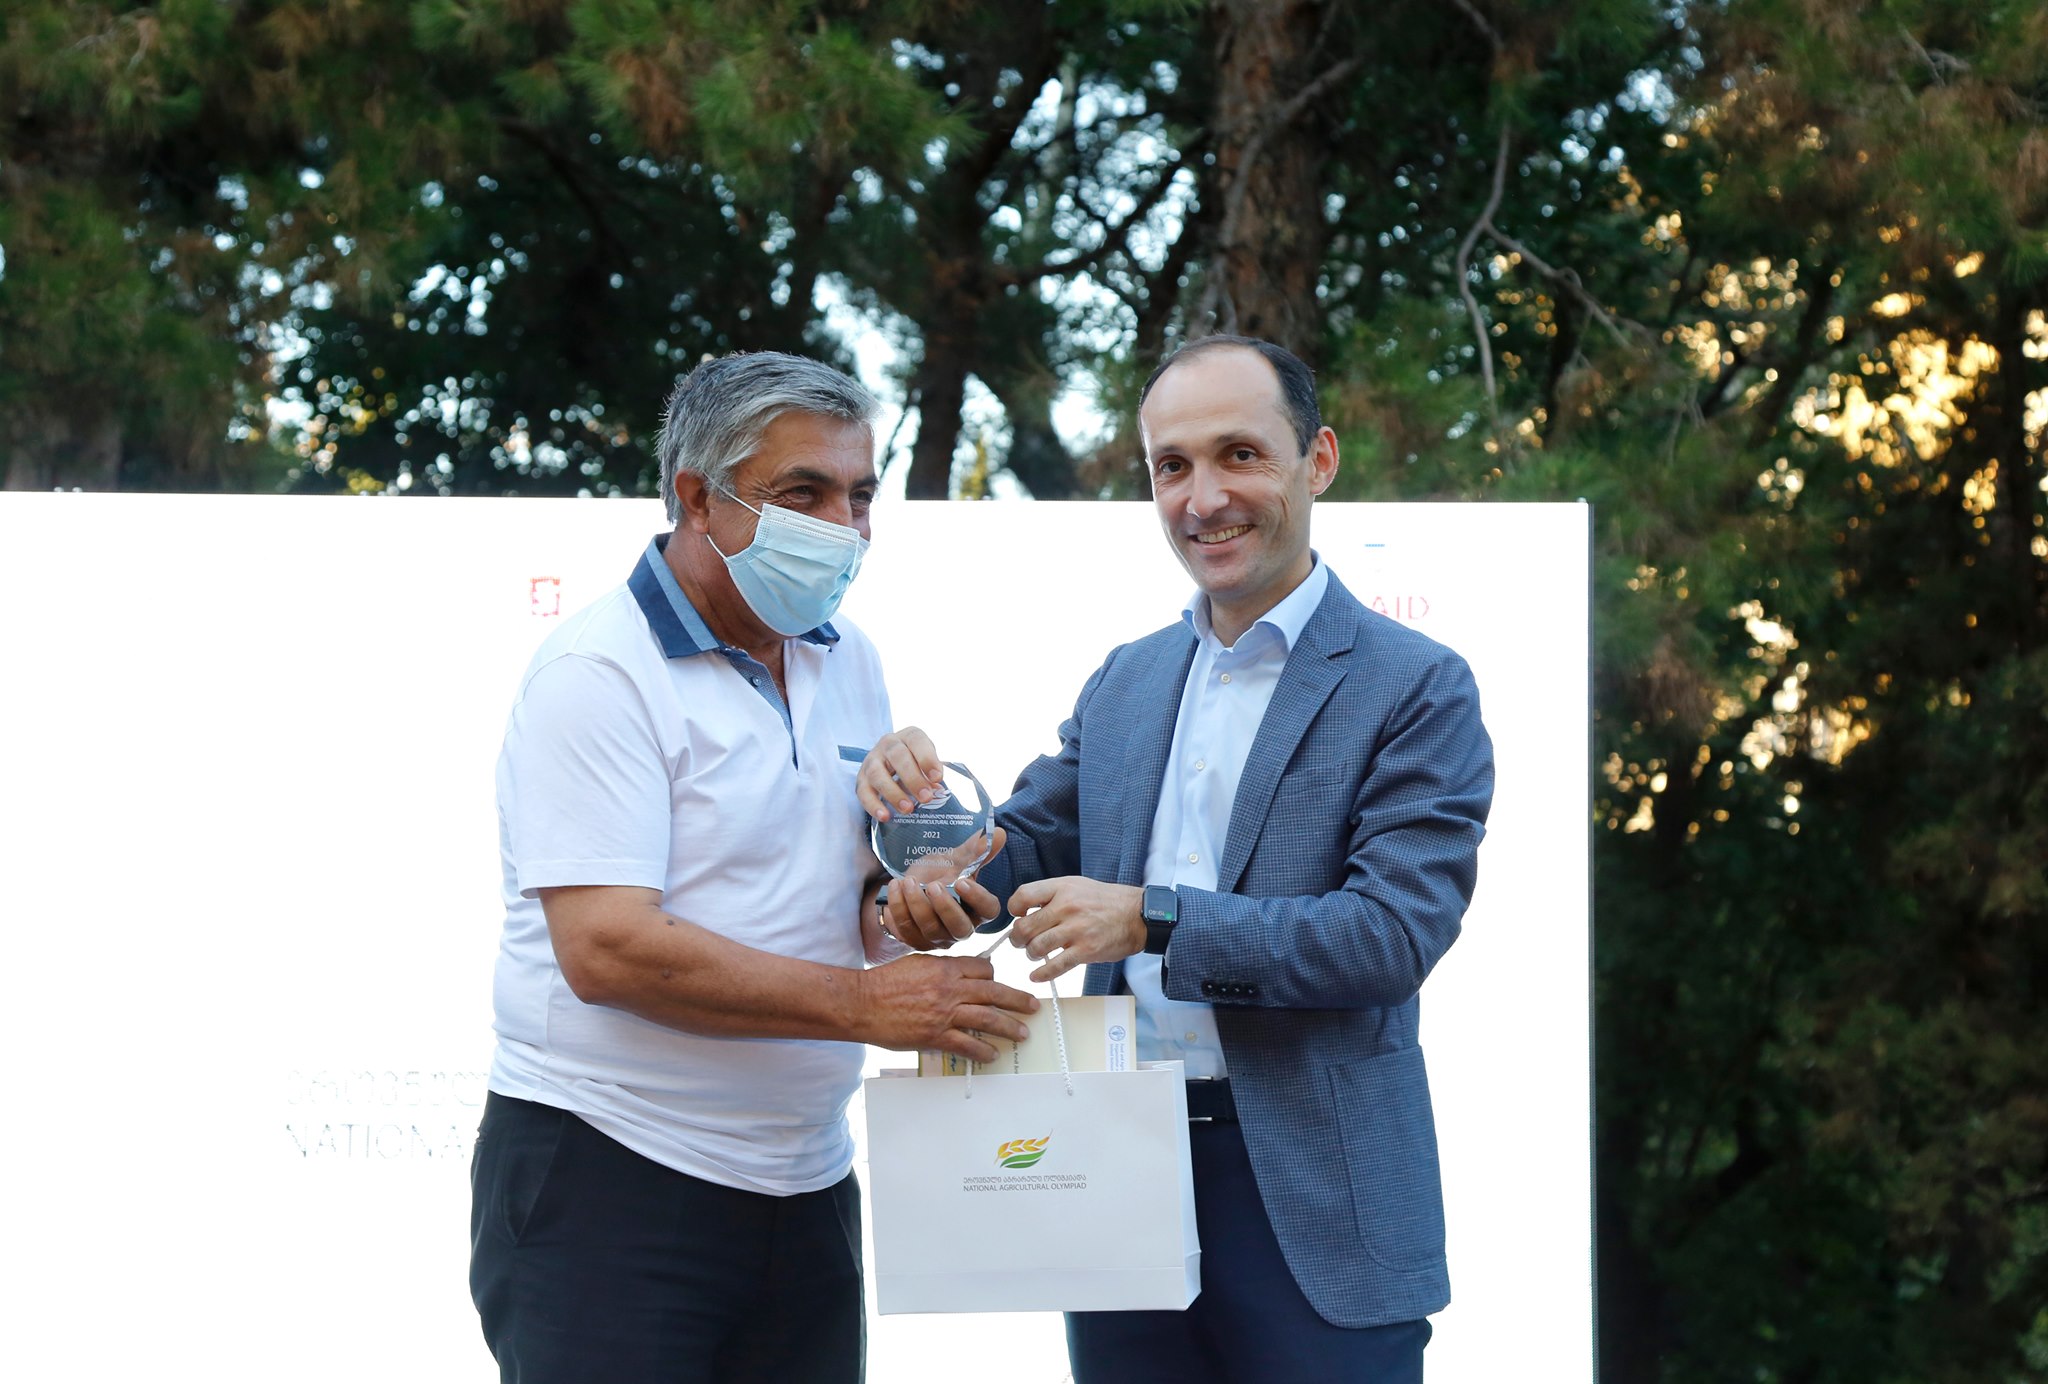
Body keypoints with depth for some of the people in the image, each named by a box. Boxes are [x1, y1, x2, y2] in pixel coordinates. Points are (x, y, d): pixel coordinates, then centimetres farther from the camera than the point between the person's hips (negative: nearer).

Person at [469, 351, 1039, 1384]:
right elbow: (607, 949, -22)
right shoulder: (599, 674, -12)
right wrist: (864, 1003, -23)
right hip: (607, 1181, -7)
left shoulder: (847, 662, 12)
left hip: (805, 1185, 7)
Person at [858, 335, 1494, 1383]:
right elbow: (1014, 860, 14)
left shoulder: (1416, 689, -6)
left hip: (1312, 1208, -5)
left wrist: (1153, 919, -20)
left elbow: (1398, 930, -15)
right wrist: (919, 798, -8)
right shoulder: (1126, 682, 13)